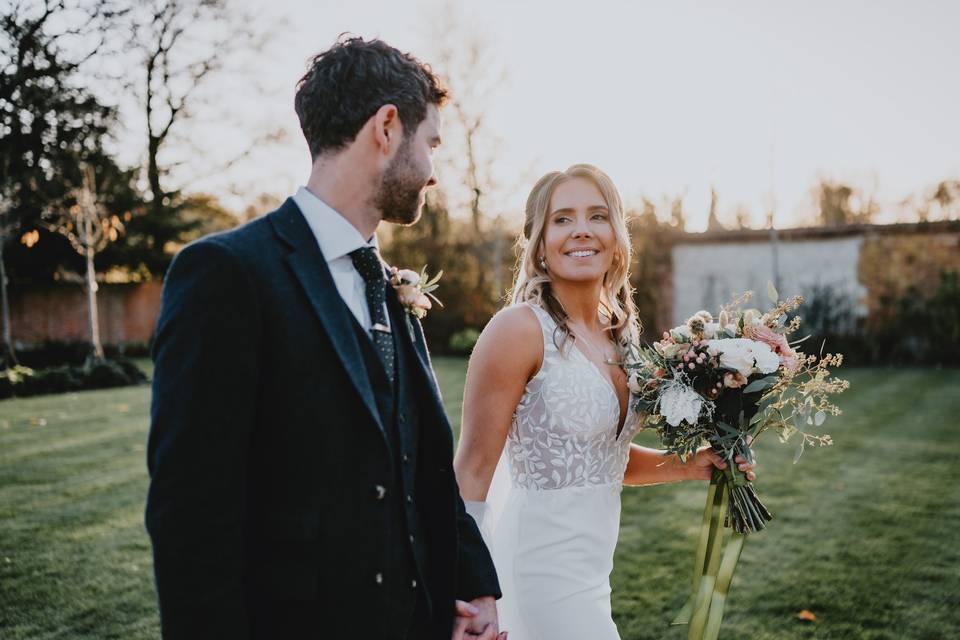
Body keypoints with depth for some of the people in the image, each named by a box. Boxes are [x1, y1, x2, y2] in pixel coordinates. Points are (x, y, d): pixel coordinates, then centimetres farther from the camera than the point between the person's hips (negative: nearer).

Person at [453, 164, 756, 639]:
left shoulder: (619, 333, 6)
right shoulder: (520, 329, -16)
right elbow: (474, 470, -15)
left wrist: (688, 466, 4)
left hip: (589, 571, 7)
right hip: (539, 568, -7)